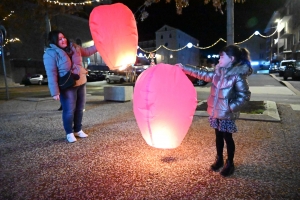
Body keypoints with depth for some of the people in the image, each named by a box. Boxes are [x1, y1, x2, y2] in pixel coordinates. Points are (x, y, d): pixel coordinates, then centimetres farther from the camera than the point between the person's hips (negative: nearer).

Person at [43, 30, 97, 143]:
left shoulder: (73, 47, 5)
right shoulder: (51, 54, -14)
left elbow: (87, 52, 21)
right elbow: (51, 74, -19)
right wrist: (55, 92, -24)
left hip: (80, 83, 6)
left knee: (80, 109, 13)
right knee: (69, 110, -2)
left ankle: (78, 130, 29)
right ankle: (69, 133, 18)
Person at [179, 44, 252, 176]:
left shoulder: (237, 75, -17)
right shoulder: (219, 72, 3)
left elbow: (245, 96, -15)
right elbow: (204, 75, 11)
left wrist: (231, 107, -22)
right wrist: (185, 69, 9)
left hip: (226, 114, -6)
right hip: (215, 111, 6)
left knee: (227, 137, 9)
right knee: (218, 136, 19)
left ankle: (230, 164, 28)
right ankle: (219, 159, 37)